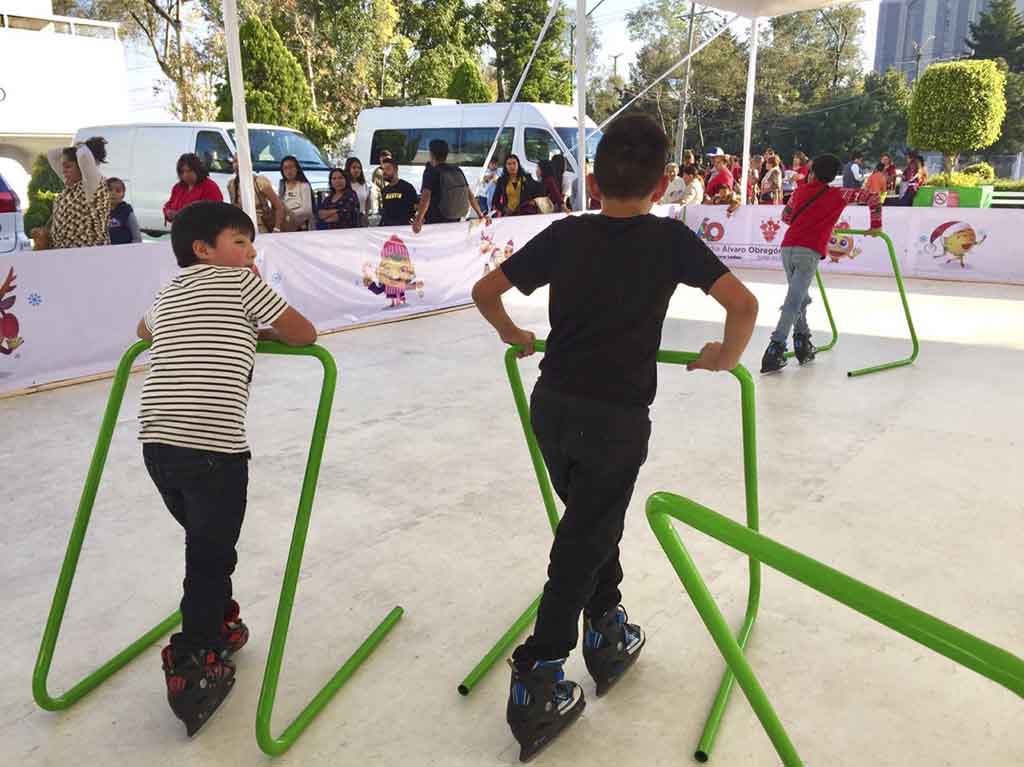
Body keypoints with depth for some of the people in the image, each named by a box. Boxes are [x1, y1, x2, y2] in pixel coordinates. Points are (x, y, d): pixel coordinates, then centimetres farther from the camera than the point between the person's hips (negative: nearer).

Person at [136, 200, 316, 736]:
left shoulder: (167, 294, 22)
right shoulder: (241, 282, 3)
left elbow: (145, 332, 44)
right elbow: (304, 335, 5)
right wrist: (261, 329, 22)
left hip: (156, 440, 7)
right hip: (213, 445, -7)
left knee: (204, 543, 25)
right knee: (211, 555, 6)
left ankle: (218, 627, 40)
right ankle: (191, 666, 10)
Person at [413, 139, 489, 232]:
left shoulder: (431, 172, -8)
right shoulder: (457, 170, 8)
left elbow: (426, 196, -23)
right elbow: (469, 193, 6)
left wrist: (418, 220, -34)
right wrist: (480, 215, 12)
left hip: (435, 222, -5)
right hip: (455, 222, 5)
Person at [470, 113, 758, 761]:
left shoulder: (565, 234, 3)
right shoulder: (671, 240, -4)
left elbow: (485, 290, 4)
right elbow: (744, 304, -11)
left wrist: (514, 336, 21)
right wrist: (725, 358, 6)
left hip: (553, 407, 4)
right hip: (618, 418, -3)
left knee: (592, 521, 25)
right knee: (584, 543, 7)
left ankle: (607, 633, 38)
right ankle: (538, 682, 10)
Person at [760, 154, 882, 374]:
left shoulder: (800, 191, 18)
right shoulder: (839, 194, 11)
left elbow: (786, 217, 31)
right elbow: (872, 197, 14)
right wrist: (876, 224, 25)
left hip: (788, 247, 4)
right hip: (809, 252, -4)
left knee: (799, 297, 20)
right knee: (794, 301, -10)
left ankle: (802, 343, 20)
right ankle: (775, 349, -19)